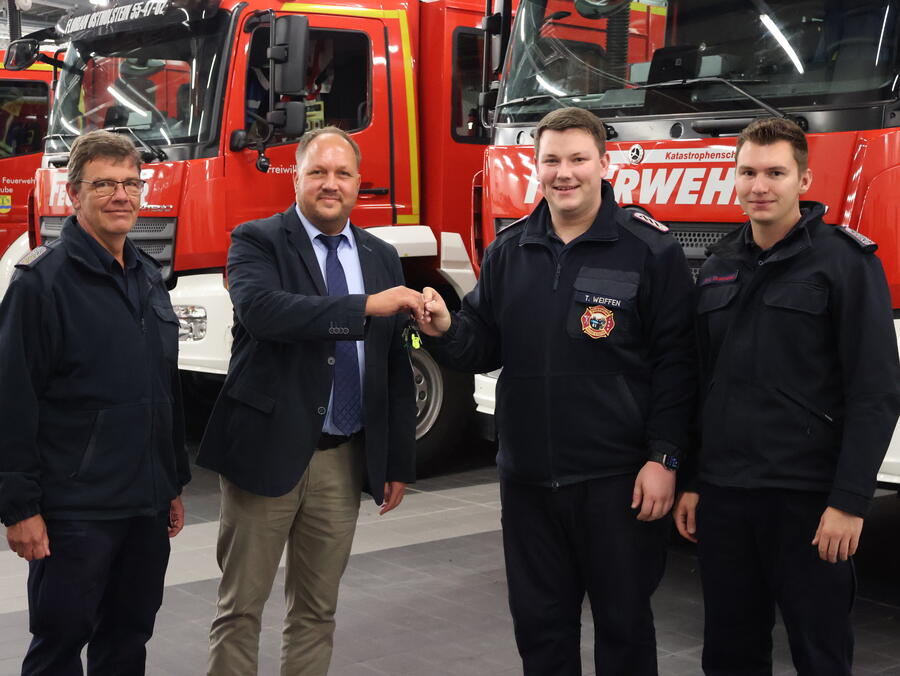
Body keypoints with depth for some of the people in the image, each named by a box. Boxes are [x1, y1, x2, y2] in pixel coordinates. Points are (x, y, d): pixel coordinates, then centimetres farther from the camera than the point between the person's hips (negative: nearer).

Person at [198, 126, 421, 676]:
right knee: (241, 607, 3)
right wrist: (367, 306, -30)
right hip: (268, 451, -4)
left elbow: (396, 367, 12)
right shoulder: (257, 241, -3)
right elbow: (260, 309, -25)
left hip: (344, 461, 4)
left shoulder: (382, 257, 11)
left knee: (317, 611, 13)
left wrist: (400, 463, 10)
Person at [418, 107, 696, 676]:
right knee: (539, 623, 13)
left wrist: (664, 458, -12)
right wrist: (446, 331, -11)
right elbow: (485, 346, 11)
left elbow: (676, 361, -8)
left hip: (616, 479, -4)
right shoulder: (509, 251, 8)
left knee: (623, 622, 8)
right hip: (528, 477, 4)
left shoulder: (650, 250, -6)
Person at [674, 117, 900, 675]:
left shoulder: (846, 262, -6)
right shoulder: (720, 267, 12)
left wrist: (850, 501, -16)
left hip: (807, 500, -5)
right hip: (723, 495, 5)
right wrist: (690, 482, 13)